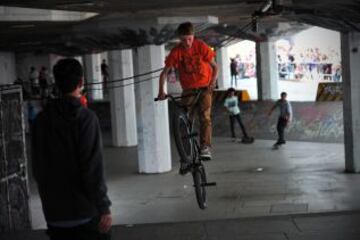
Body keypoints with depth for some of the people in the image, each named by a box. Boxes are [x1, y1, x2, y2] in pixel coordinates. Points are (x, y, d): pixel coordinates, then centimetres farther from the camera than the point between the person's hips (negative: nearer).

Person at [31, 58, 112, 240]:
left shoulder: (40, 120, 5)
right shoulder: (85, 118, -12)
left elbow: (37, 168, 9)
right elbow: (93, 168, -17)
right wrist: (104, 207, -14)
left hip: (54, 213, 5)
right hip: (85, 212, -5)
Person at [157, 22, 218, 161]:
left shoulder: (201, 46, -11)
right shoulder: (176, 52, -10)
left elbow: (214, 66, -3)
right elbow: (164, 73, -6)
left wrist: (212, 83, -17)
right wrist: (161, 91, -17)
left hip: (204, 86, -1)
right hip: (188, 89, 2)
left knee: (205, 116, -16)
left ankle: (205, 147, -17)